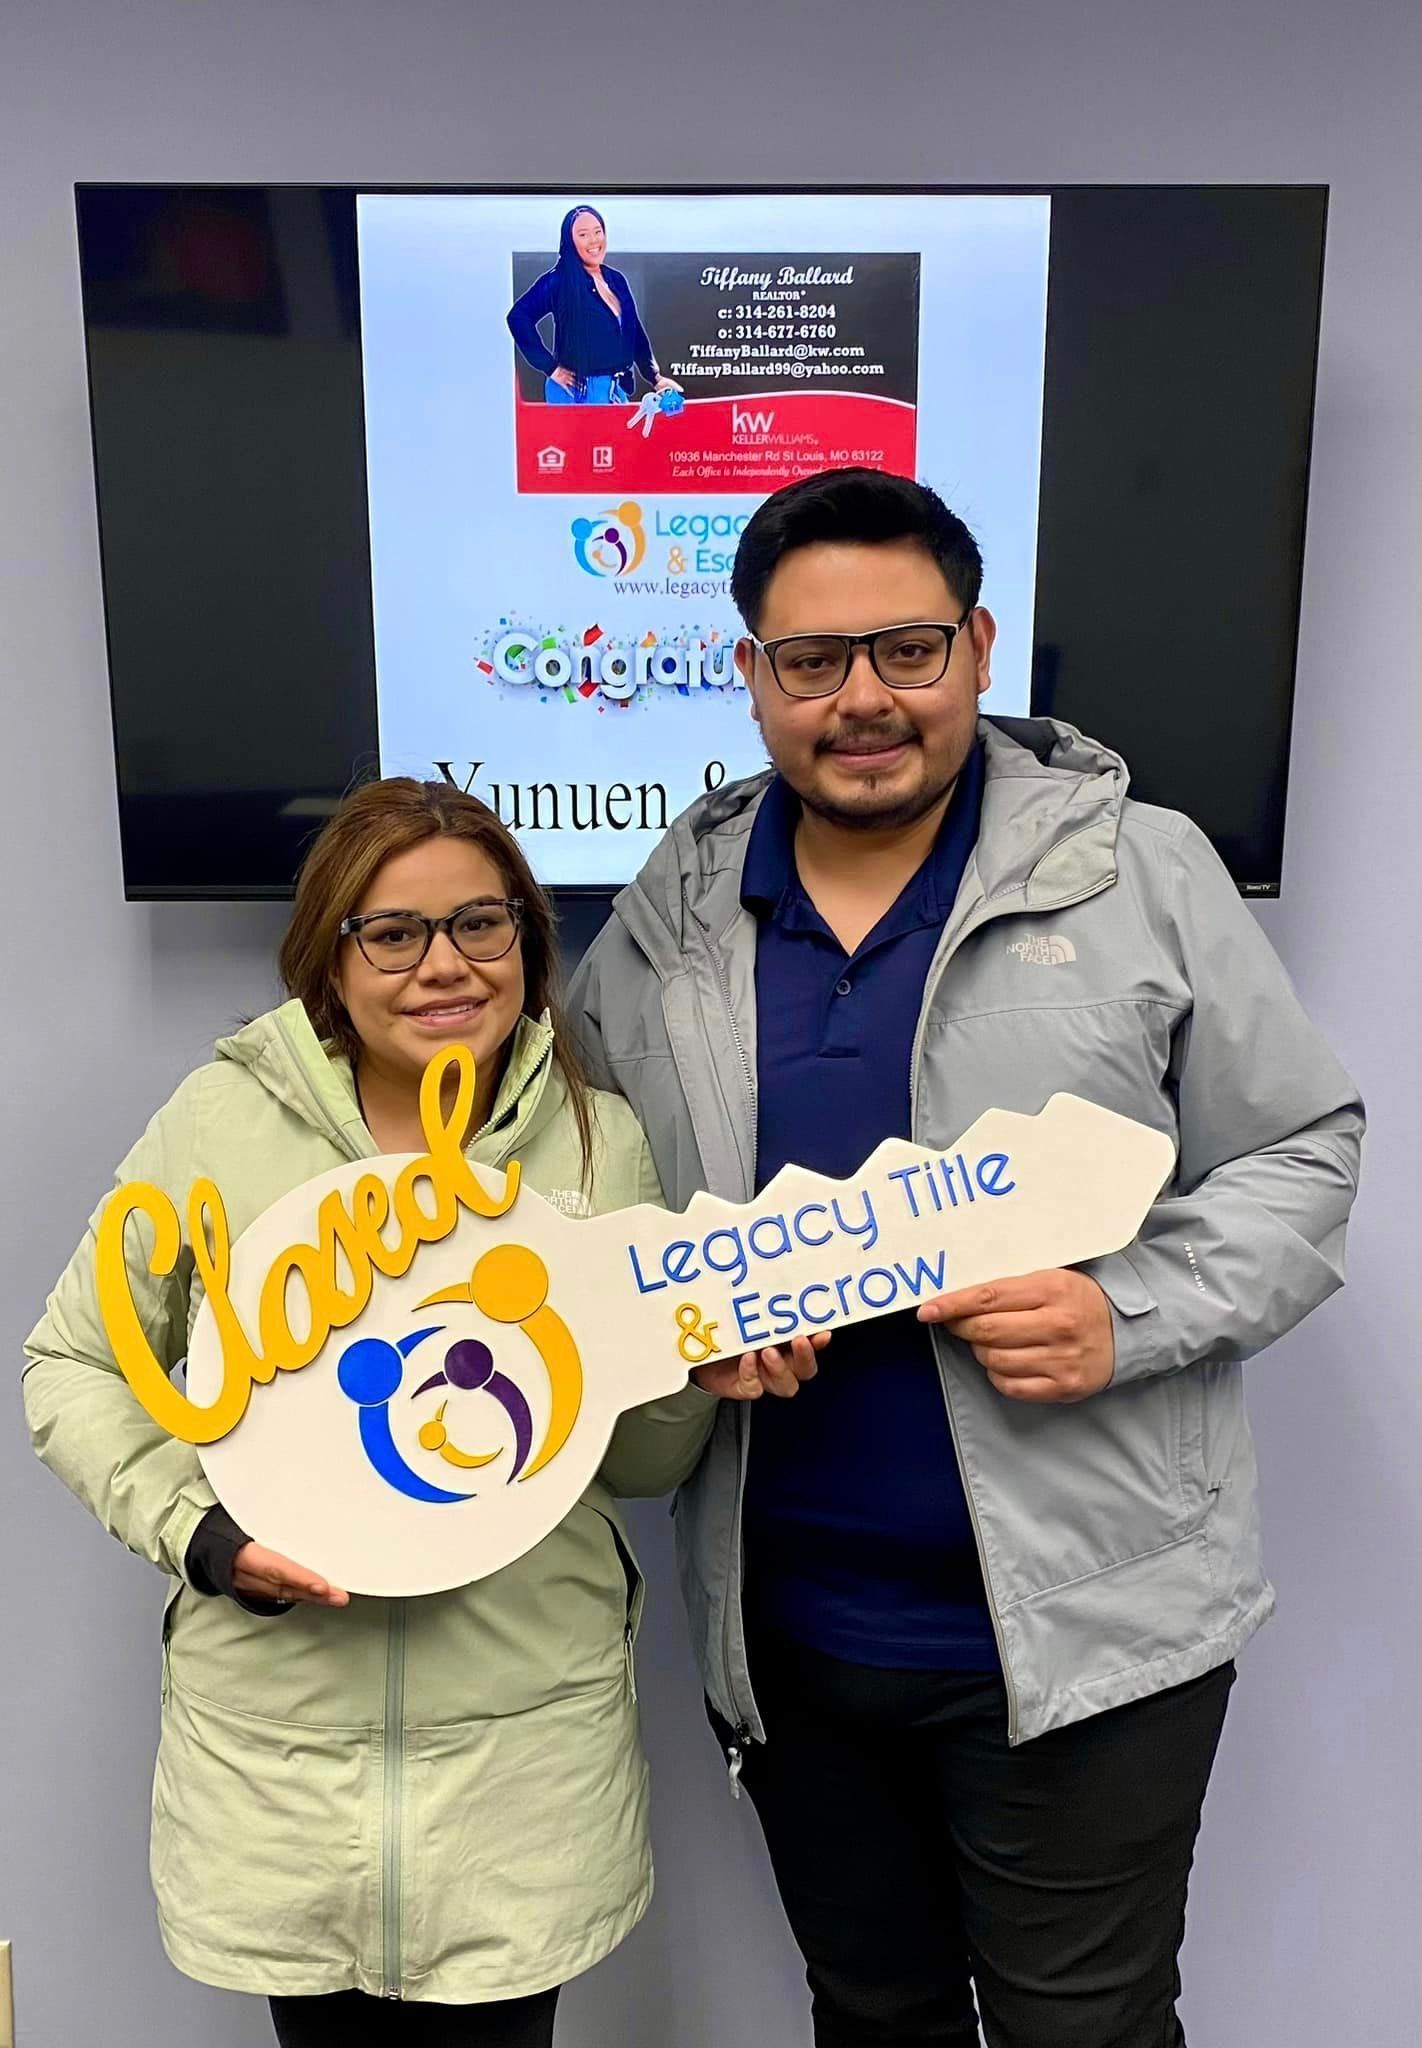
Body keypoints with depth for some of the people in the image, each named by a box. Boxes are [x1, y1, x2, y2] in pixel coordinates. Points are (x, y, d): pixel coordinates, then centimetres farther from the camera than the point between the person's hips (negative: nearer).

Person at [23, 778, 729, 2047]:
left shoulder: (602, 1141, -3)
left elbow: (640, 1467, 3)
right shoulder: (223, 1121, -8)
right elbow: (74, 1365, 3)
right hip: (273, 1728, 0)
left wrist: (704, 1374, -17)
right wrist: (190, 1528, -12)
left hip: (527, 1734, 1)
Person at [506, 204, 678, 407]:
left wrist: (656, 378, 11)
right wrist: (550, 366, -16)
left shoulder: (616, 280, 13)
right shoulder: (559, 280, -5)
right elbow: (518, 316, -14)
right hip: (577, 393, -6)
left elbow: (635, 334, 18)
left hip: (618, 390, 6)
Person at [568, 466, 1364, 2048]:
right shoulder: (666, 921, 1)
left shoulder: (1139, 874, -7)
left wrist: (1129, 1319, -19)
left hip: (1084, 1623, -3)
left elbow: (1297, 1157, -2)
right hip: (784, 1630, 4)